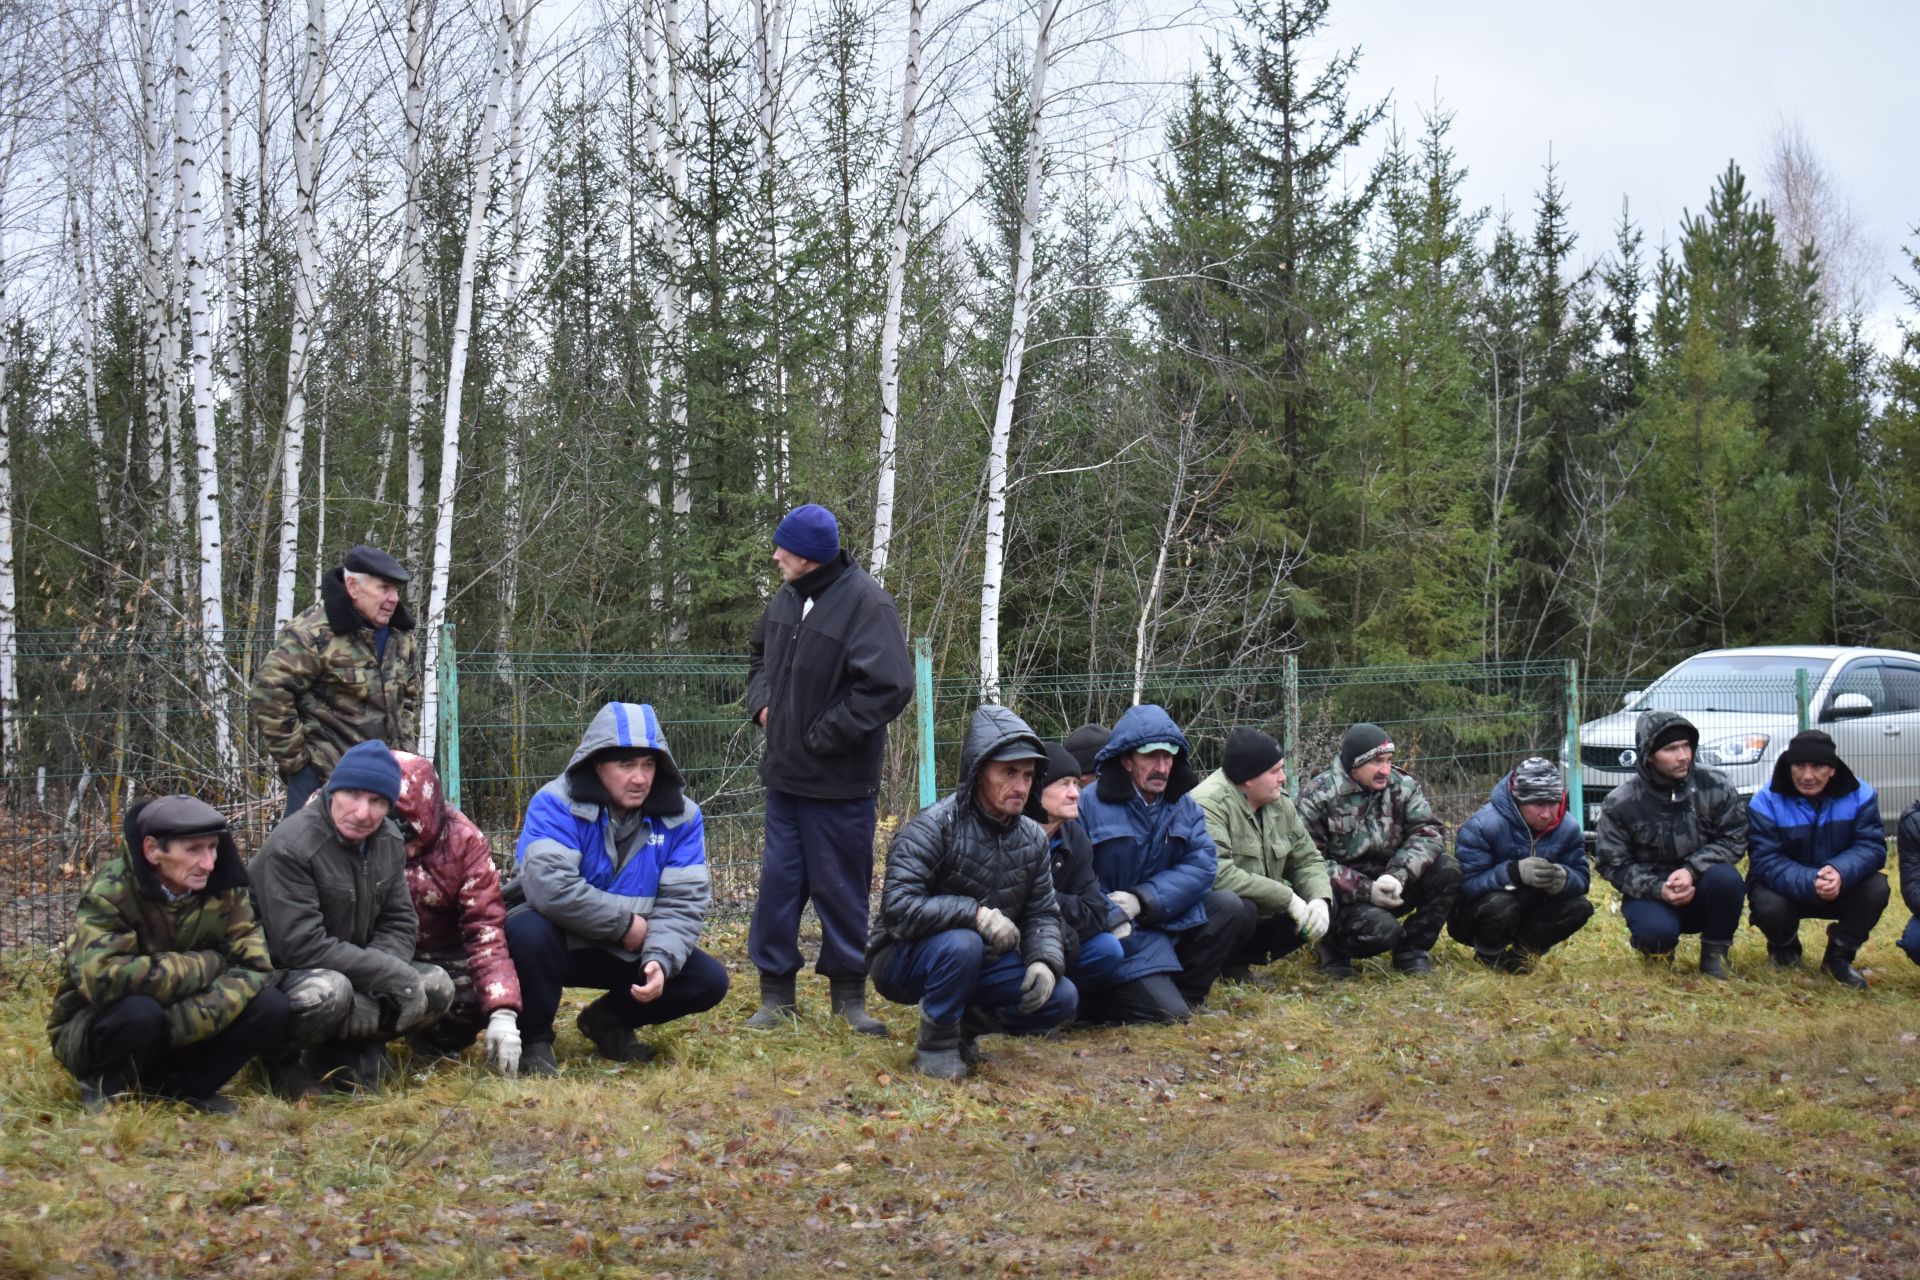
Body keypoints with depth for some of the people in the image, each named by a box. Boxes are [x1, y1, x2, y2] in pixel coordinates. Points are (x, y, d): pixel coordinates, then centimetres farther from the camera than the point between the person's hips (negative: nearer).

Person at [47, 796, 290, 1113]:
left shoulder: (224, 890, -10)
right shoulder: (111, 891, -24)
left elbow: (256, 967, -16)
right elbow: (102, 976, -37)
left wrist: (181, 1022, -31)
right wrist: (206, 965, -27)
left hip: (179, 1038, 4)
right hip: (92, 1031, -4)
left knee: (270, 1005, -19)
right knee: (138, 1012, -37)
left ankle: (183, 1086, 0)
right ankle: (105, 1088, -7)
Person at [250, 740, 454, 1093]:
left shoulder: (389, 841, 1)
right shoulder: (291, 846, -23)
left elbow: (399, 924, 4)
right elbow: (300, 945, -28)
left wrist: (380, 969, -19)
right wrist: (392, 974, -27)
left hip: (350, 971, 7)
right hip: (280, 973, -7)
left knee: (437, 987, -7)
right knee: (329, 991, -39)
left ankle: (341, 1054, -1)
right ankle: (281, 1059, -10)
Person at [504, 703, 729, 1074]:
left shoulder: (681, 817, -7)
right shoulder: (556, 804, -20)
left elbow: (683, 902, -12)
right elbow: (550, 887, -34)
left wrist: (660, 959, -31)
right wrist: (629, 925, -26)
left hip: (626, 954, 4)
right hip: (557, 940, -4)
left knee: (710, 981, -13)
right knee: (528, 931, -37)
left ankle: (609, 1020, 13)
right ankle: (533, 1039, -10)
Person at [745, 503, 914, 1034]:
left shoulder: (865, 603, -18)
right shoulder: (788, 596, 6)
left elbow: (888, 687, -24)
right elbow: (761, 653, 25)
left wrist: (823, 737, -18)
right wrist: (762, 703, 6)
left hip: (837, 781, -6)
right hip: (785, 771, 6)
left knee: (840, 888, 4)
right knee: (778, 880, 8)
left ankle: (849, 994, 19)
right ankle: (776, 993, 18)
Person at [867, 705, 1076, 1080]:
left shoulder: (1032, 839, 0)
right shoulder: (934, 826, -22)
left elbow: (1042, 914, 2)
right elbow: (897, 906, -30)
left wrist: (1045, 961, -19)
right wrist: (973, 913, -37)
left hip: (979, 964, 6)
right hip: (906, 960, -6)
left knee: (1061, 998, -12)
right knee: (961, 943, -39)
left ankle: (962, 1019, 11)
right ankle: (936, 1045, -15)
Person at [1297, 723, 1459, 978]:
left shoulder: (1403, 786, 1)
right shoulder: (1318, 797, -11)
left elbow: (1429, 833, -11)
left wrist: (1397, 875, -29)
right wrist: (1365, 890, -26)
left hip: (1389, 887, 5)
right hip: (1346, 896, -5)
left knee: (1446, 869, -19)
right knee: (1381, 929, -34)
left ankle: (1411, 950, -2)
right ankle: (1334, 946, 2)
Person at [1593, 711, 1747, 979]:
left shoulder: (1714, 787, -8)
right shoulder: (1620, 803, -11)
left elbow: (1733, 840, -8)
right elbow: (1612, 864, -7)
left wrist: (1691, 870, -25)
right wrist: (1658, 889, -23)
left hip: (1700, 889, 1)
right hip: (1651, 895, -1)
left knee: (1726, 878, -32)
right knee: (1656, 931, -34)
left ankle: (1715, 952, -6)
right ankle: (1656, 950, 7)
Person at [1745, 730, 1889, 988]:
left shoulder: (1860, 795, -13)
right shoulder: (1766, 802, -19)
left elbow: (1871, 847, -21)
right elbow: (1767, 863, -26)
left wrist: (1840, 872, -43)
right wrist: (1810, 883, -45)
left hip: (1841, 889, 2)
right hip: (1786, 889, -2)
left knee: (1877, 888, -27)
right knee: (1769, 907, -34)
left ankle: (1839, 957, -1)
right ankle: (1784, 948, 7)